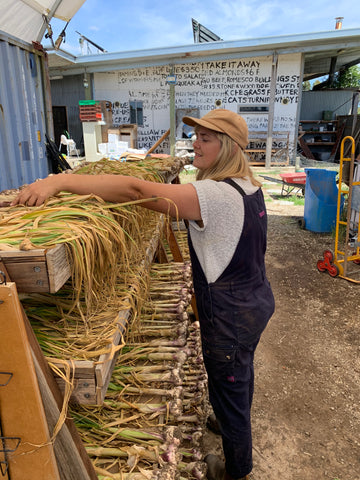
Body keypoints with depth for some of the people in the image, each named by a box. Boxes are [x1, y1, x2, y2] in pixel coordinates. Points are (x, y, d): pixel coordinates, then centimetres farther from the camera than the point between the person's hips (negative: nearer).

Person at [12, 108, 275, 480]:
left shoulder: (216, 195, -31)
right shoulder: (249, 186, 0)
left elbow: (136, 190, -39)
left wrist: (60, 180, -38)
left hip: (230, 316, -9)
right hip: (257, 300, 9)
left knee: (229, 390, 15)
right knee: (241, 374, 32)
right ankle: (236, 423, 61)